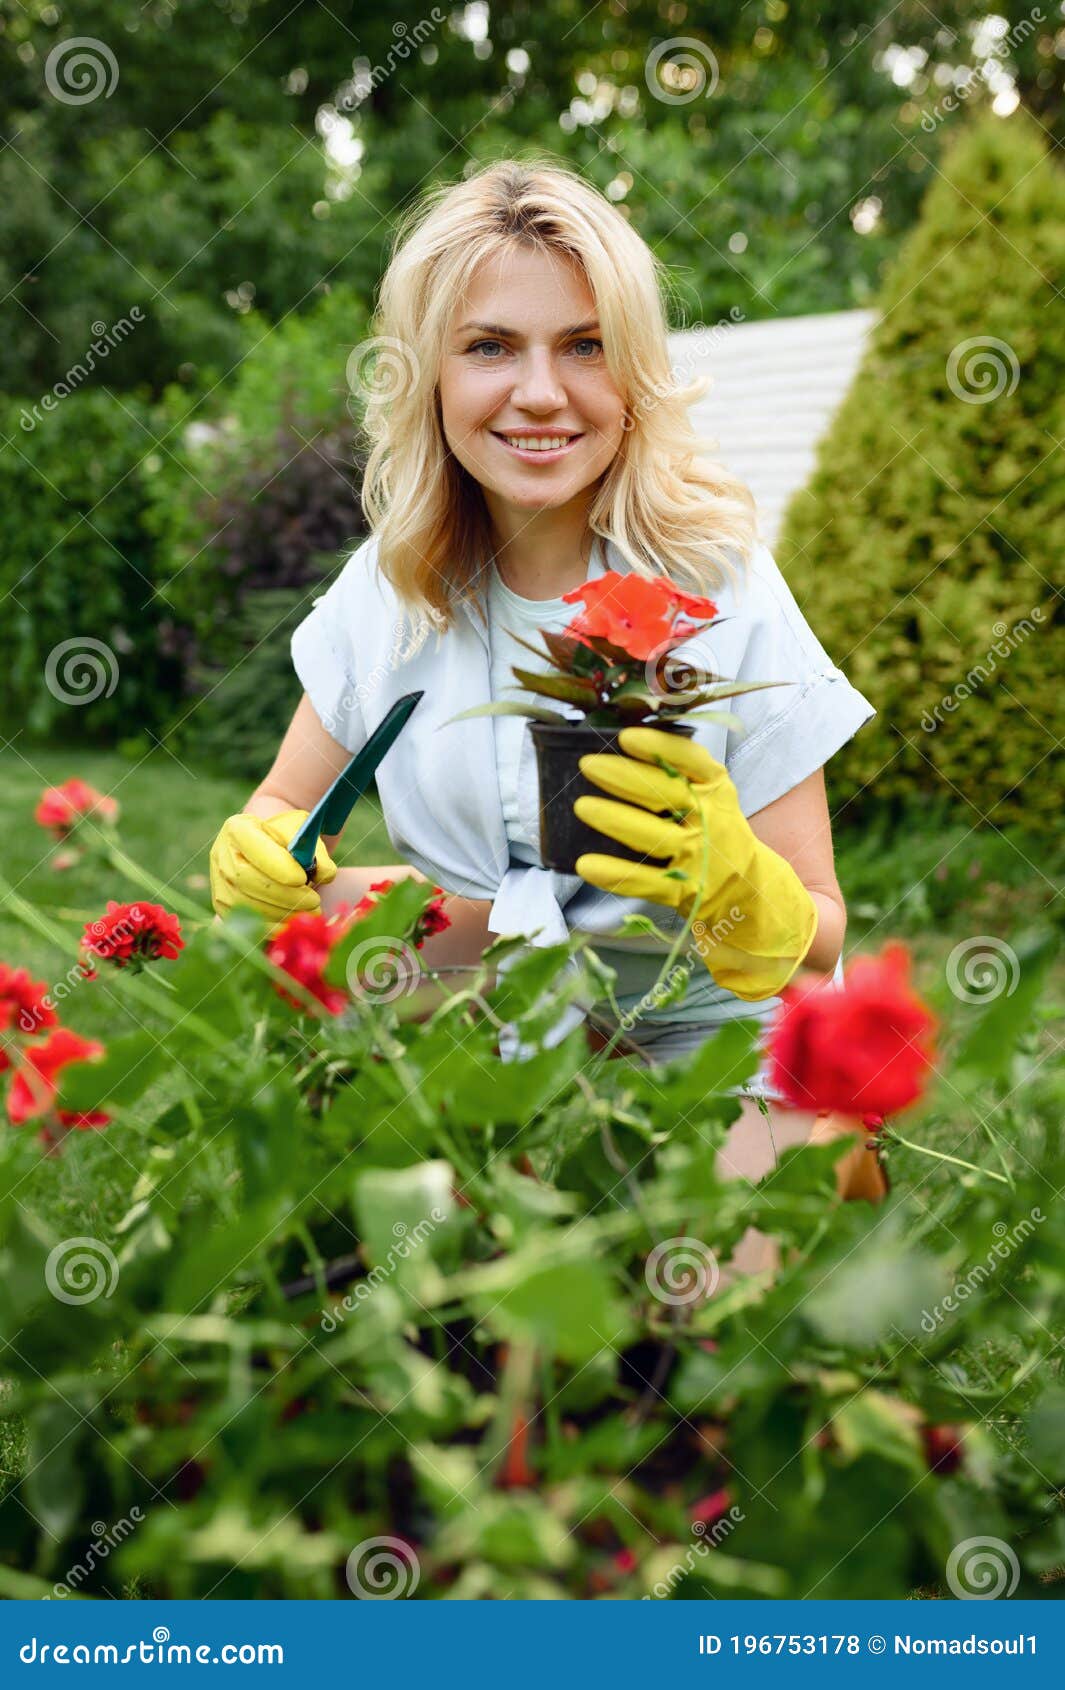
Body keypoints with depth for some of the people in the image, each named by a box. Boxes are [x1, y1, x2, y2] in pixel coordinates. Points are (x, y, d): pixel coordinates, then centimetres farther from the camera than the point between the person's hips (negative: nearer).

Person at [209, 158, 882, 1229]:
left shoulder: (721, 593, -18)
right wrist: (255, 859, -23)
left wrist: (733, 888, -39)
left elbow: (817, 944, -15)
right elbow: (280, 811, 2)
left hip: (724, 1057, -3)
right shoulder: (390, 588, -7)